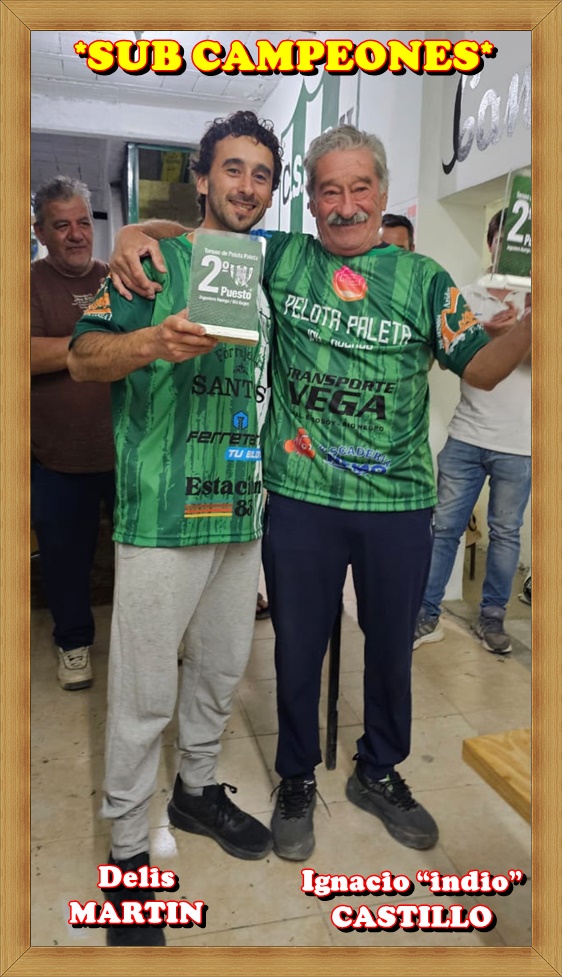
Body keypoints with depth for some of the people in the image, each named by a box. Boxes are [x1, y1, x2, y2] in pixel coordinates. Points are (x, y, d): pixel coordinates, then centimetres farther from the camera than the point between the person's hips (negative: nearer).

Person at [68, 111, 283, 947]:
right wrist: (154, 341, -28)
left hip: (242, 510, 6)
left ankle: (198, 790, 42)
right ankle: (127, 847, 23)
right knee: (145, 691, 2)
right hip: (163, 514, -6)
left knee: (222, 668, 19)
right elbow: (84, 358, -8)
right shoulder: (157, 258, -2)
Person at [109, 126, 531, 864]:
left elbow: (480, 367, 0)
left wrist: (529, 328, -19)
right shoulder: (280, 258, 3)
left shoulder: (422, 277, 3)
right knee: (299, 646, 13)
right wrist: (136, 234, -10)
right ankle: (297, 779, 38)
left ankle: (379, 773, 43)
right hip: (301, 498, -1)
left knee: (392, 646, 16)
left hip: (400, 503, 1)